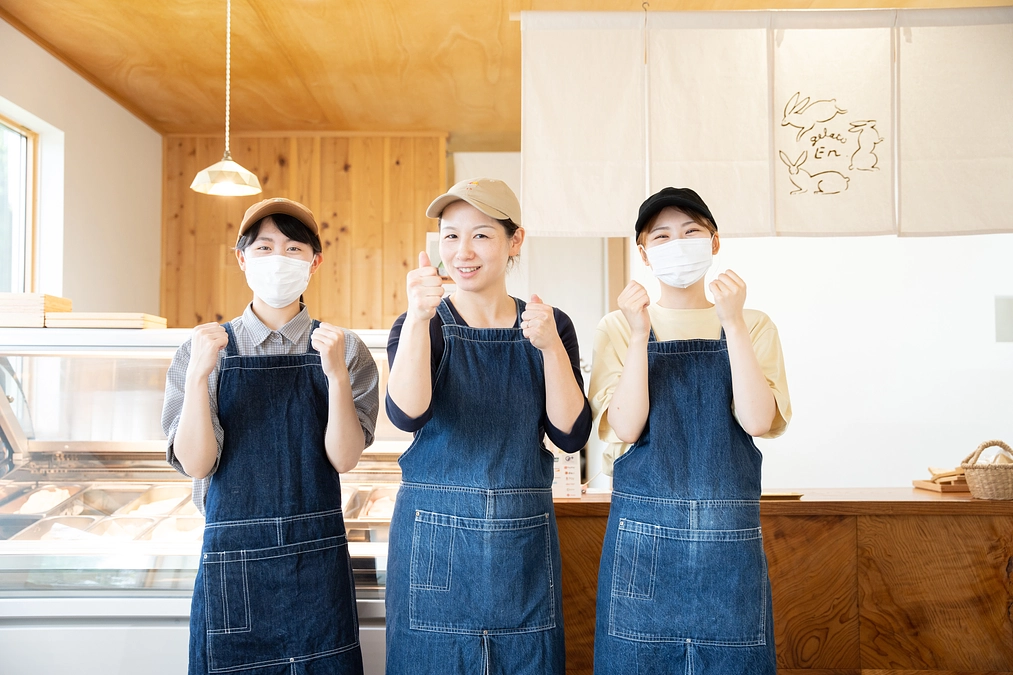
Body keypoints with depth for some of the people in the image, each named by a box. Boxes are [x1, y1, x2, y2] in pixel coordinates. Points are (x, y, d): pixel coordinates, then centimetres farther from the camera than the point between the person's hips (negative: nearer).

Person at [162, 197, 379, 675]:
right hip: (233, 558, 0)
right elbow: (195, 464, -6)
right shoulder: (208, 348, 0)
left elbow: (344, 458, -8)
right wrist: (198, 374, -18)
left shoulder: (342, 349, -1)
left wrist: (336, 372, -21)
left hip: (318, 561, 0)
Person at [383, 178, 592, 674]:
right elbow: (408, 415, -21)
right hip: (435, 538, -1)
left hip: (524, 540, 2)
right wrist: (418, 321, -33)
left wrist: (550, 346, -16)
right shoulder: (421, 325, -3)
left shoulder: (548, 325, 3)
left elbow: (571, 435, -5)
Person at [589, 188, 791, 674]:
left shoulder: (752, 326, 5)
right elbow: (625, 428, -9)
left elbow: (757, 421, -9)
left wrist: (733, 325, -14)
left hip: (729, 538, 1)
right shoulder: (619, 328, 2)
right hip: (643, 532, -1)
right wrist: (640, 333, -16)